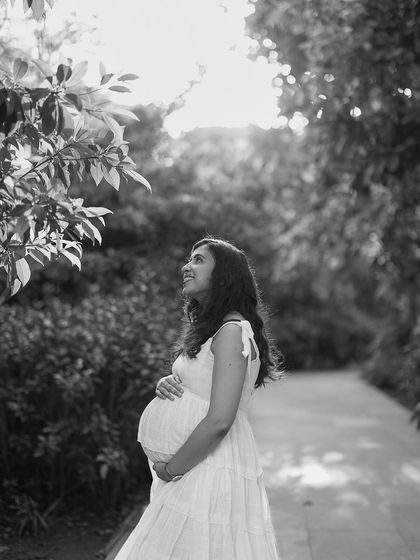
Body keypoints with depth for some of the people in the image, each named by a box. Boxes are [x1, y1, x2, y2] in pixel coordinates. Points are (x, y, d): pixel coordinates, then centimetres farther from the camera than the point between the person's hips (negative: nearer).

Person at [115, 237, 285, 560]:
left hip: (211, 470, -9)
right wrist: (168, 386, 0)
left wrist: (170, 469, -14)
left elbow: (219, 421, -23)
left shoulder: (232, 332, -16)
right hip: (192, 471, 9)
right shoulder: (210, 329, 14)